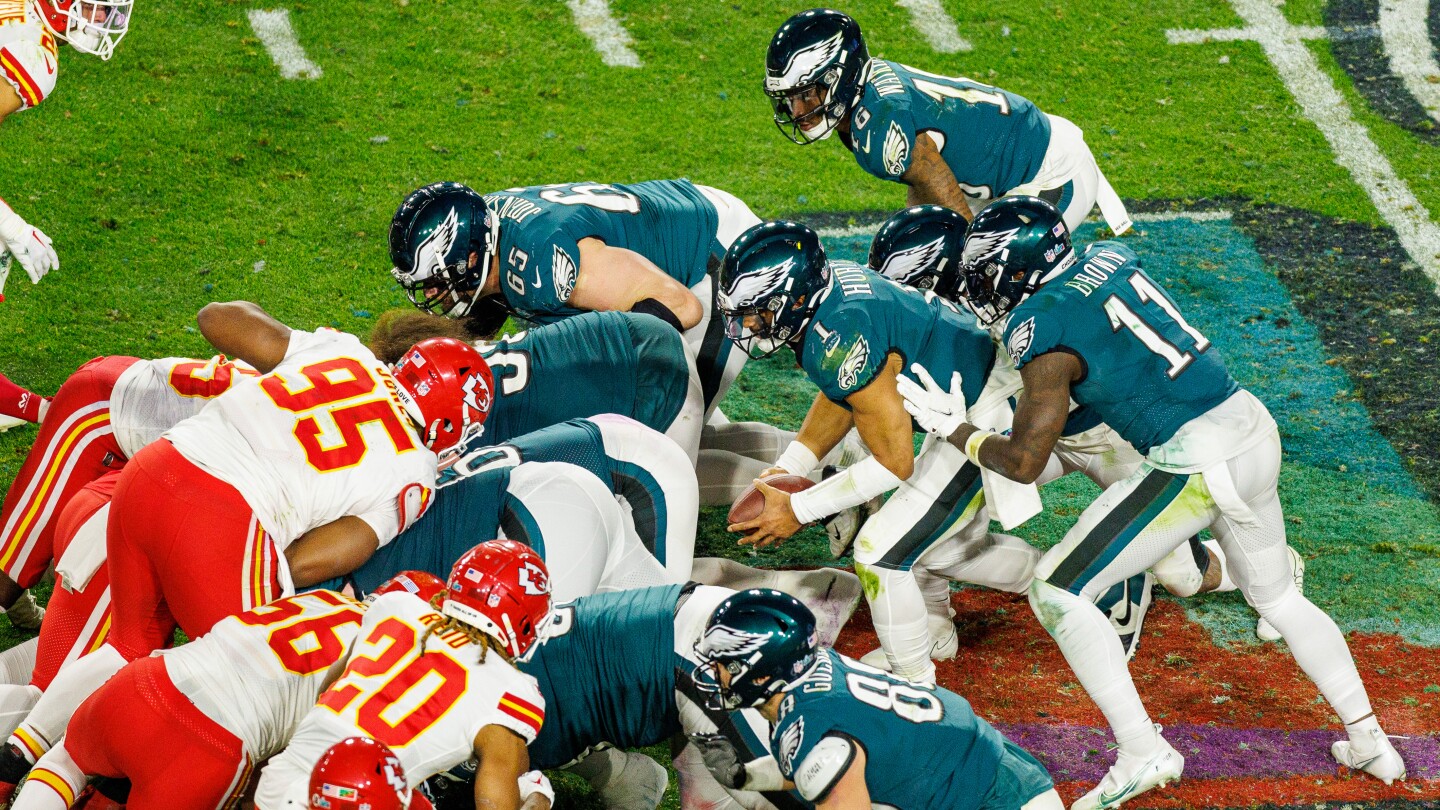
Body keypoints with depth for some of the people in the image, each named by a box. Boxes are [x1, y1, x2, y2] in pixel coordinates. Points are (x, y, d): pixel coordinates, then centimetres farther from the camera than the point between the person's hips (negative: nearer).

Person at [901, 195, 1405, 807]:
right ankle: (1369, 740, 32)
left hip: (1196, 466, -8)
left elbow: (1024, 462, -7)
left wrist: (956, 429, 8)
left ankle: (1143, 752, -2)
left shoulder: (1045, 331, -12)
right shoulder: (1108, 259, 9)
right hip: (1257, 433, 8)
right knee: (1276, 596, 29)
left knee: (1057, 591, 1)